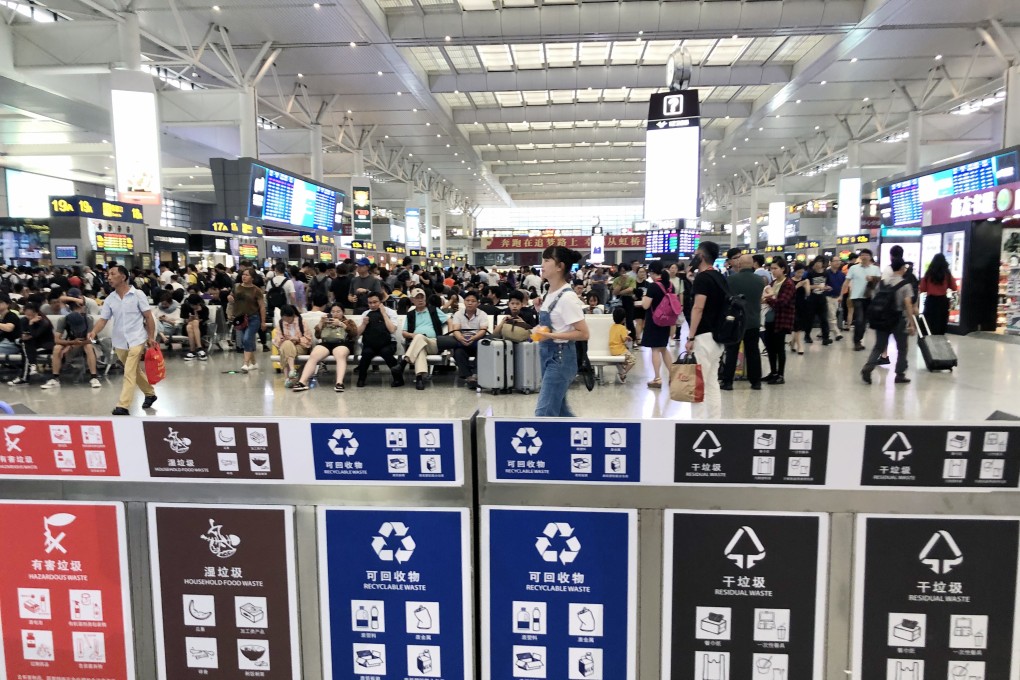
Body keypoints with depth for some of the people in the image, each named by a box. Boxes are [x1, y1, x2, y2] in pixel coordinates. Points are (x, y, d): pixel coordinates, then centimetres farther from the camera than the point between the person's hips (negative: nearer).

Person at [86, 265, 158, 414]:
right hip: (119, 342, 5)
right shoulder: (110, 299, 4)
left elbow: (148, 317, -4)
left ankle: (123, 406, -13)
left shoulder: (138, 294, -6)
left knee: (129, 373, -11)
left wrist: (151, 337, -8)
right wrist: (94, 331, -17)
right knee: (135, 371, 16)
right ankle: (150, 394, 34)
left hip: (136, 340, -5)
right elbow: (103, 319, 3)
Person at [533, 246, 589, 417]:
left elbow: (583, 333, -19)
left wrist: (551, 336, -23)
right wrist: (540, 331, 4)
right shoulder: (550, 293, 8)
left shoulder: (567, 297, -18)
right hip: (548, 356, 9)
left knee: (544, 412, -7)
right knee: (559, 410, 17)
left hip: (560, 358, -9)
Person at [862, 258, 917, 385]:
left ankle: (867, 369, -12)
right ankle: (900, 375, 14)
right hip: (899, 320, -4)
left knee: (879, 346, 7)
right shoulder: (905, 284, -9)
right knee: (901, 348, 11)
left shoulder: (883, 280, 5)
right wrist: (911, 324, -12)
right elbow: (908, 305, -14)